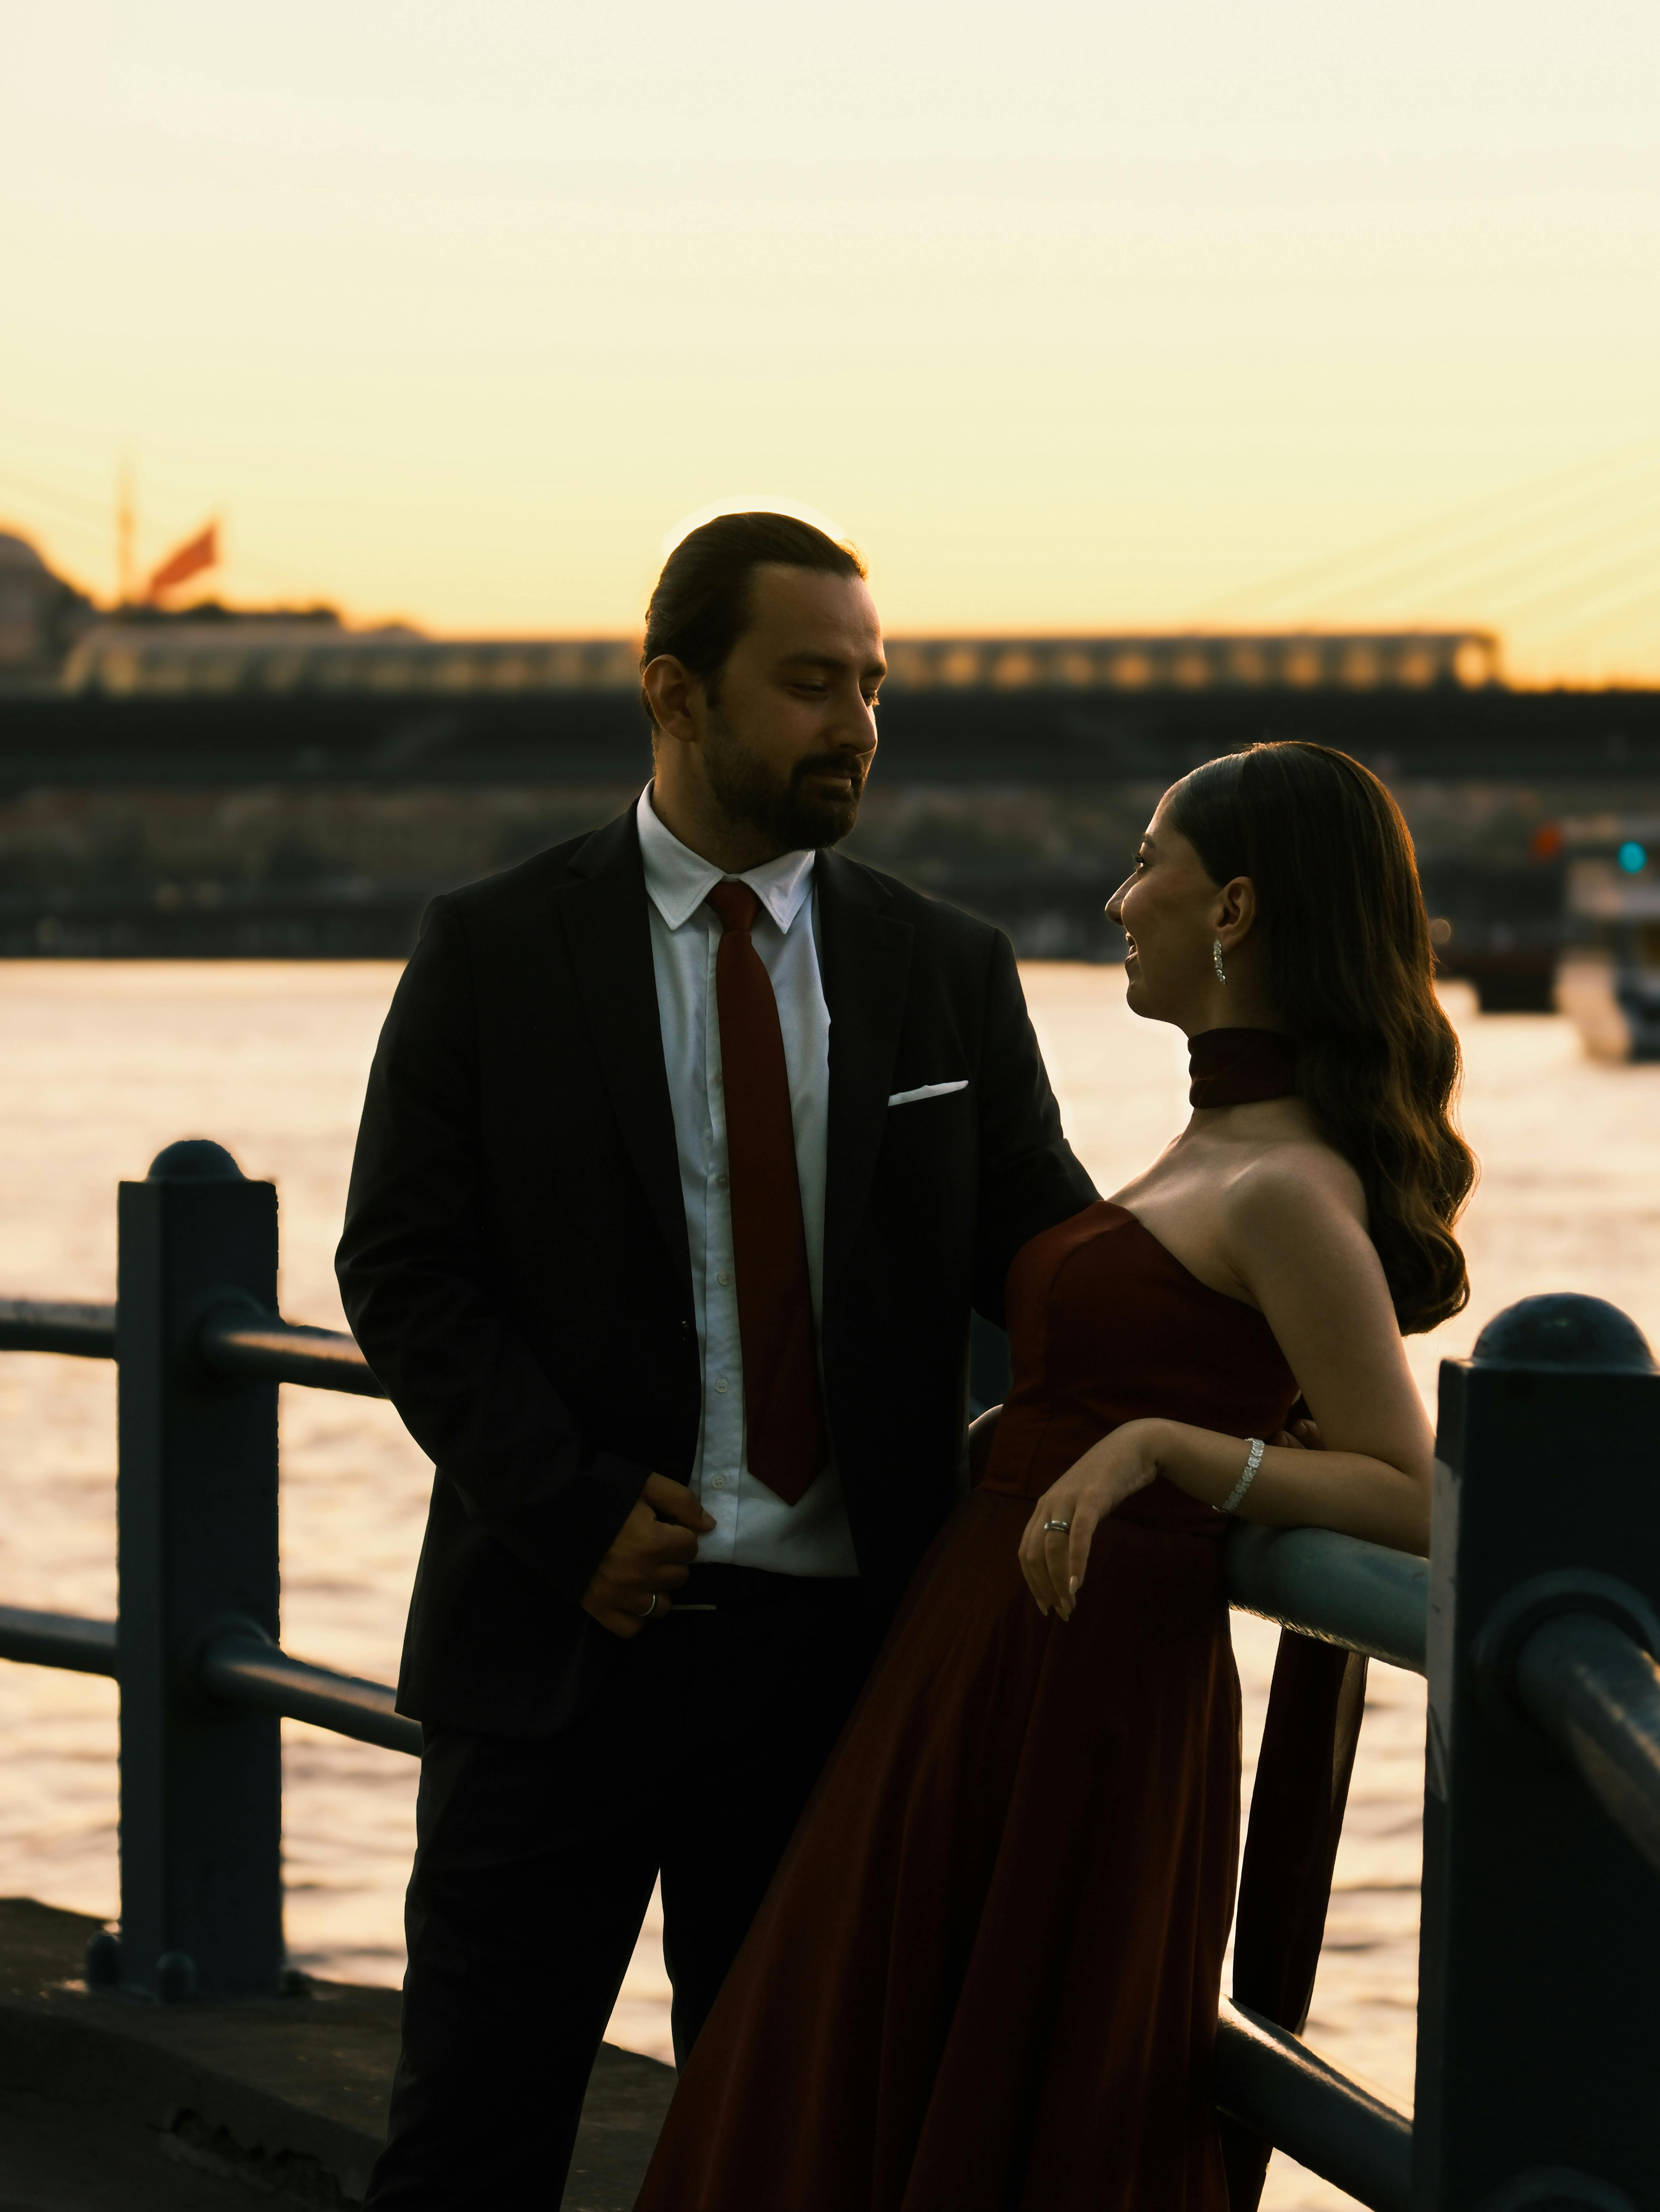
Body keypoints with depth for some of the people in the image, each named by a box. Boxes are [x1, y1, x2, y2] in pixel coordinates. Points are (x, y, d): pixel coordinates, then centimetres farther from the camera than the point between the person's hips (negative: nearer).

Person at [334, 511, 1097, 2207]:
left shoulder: (947, 974, 8)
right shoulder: (494, 955, 0)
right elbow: (399, 1263, -3)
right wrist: (569, 1504, -14)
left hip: (841, 1642, 3)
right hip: (568, 1634, -2)